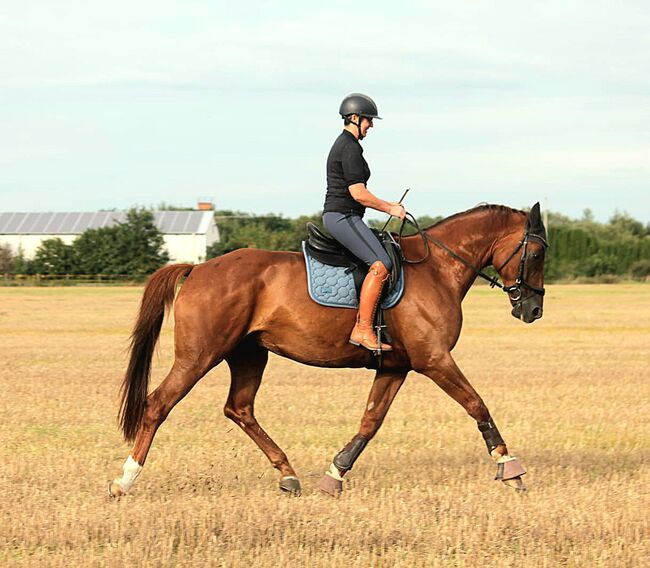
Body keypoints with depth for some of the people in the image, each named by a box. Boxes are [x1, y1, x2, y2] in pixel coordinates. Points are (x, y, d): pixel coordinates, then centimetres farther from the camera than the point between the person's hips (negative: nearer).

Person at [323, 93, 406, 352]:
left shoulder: (343, 144, 21)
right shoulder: (350, 148, -13)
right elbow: (358, 193, -19)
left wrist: (387, 205, 20)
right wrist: (389, 208, -7)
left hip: (338, 216, 11)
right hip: (343, 217, -11)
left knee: (383, 259, 17)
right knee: (380, 265, -22)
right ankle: (363, 330, -25)